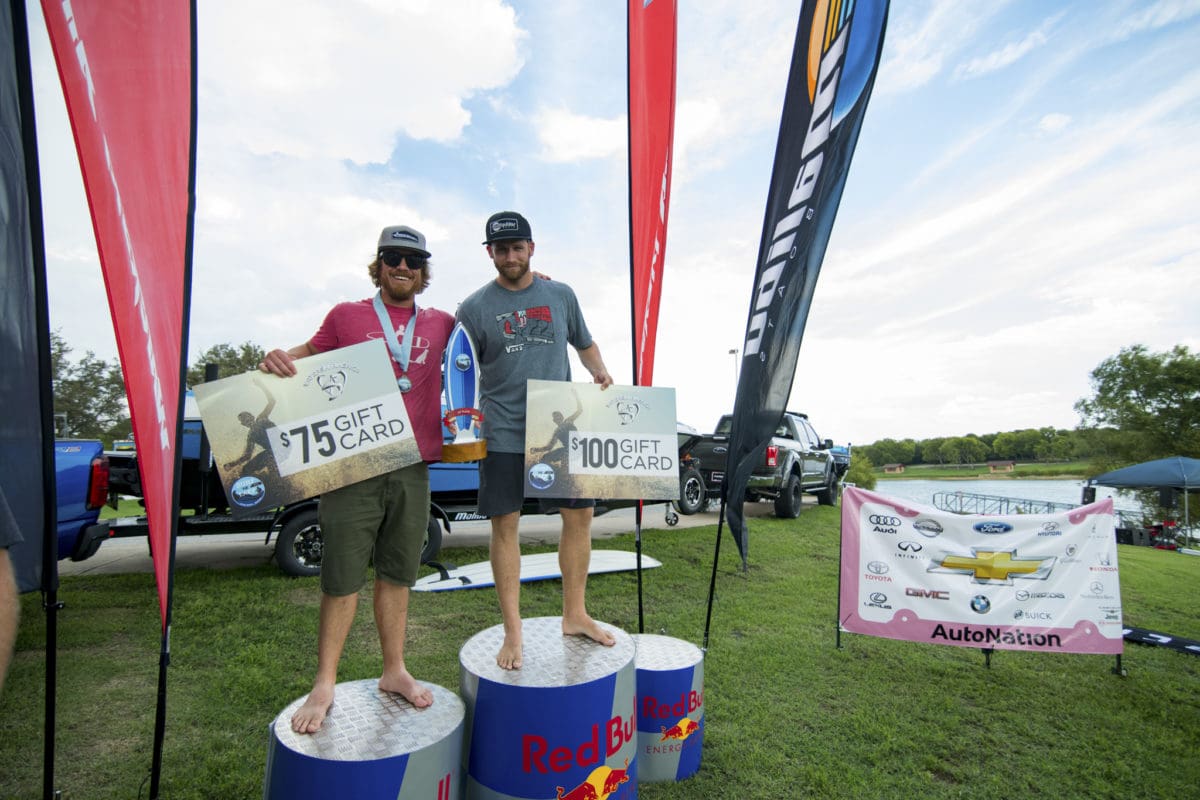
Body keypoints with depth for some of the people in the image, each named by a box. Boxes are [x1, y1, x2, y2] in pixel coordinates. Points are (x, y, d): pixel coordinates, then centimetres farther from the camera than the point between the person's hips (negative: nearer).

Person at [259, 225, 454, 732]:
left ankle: (394, 671, 30)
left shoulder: (441, 325, 10)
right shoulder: (346, 316, 6)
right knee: (341, 579, 6)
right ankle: (325, 684, 24)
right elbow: (310, 353, 16)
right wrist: (279, 359, -6)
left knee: (397, 575, 14)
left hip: (412, 470, 2)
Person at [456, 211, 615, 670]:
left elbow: (585, 344, 19)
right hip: (504, 434, -2)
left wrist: (600, 372, -1)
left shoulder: (560, 296, 9)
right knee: (505, 526, 2)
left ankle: (574, 614, 26)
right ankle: (512, 631, 18)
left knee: (580, 514, 7)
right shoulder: (475, 308, 1)